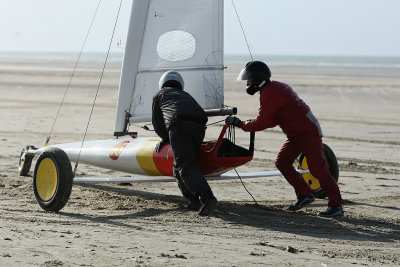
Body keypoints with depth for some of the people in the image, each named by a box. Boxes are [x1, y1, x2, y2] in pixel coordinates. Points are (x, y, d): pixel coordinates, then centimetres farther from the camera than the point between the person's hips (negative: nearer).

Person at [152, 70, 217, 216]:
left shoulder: (159, 94, 29)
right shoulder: (186, 96, 40)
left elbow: (157, 122, 28)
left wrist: (166, 137, 44)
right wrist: (165, 140, 46)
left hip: (178, 123, -5)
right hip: (199, 124, 5)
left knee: (185, 166, -13)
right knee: (179, 165, 16)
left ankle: (207, 197, -32)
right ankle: (194, 200, 2)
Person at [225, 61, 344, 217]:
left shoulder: (269, 94, -18)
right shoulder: (275, 87, 15)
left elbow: (261, 123, -18)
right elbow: (273, 121, 20)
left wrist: (240, 124, -6)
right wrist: (250, 124, 9)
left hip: (308, 132, -10)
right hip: (296, 134, 10)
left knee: (317, 168, -12)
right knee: (282, 162, 4)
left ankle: (336, 206, -10)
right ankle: (304, 194, 9)